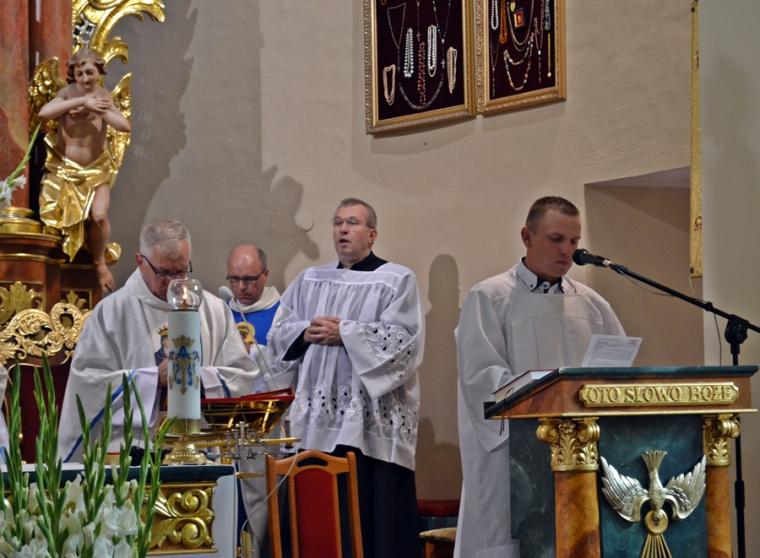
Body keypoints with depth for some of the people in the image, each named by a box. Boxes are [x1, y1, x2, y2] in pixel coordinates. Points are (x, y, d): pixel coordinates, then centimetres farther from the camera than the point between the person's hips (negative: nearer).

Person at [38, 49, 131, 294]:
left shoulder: (103, 95, -1)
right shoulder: (68, 93, -8)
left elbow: (125, 126, -14)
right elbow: (44, 113, -28)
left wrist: (96, 109, -24)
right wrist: (82, 101, -29)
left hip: (96, 170, 1)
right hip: (64, 169, -1)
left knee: (99, 216, -20)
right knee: (57, 214, -14)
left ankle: (99, 262, 4)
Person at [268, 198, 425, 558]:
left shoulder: (397, 280, 2)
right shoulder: (309, 280, 17)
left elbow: (404, 339, -10)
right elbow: (278, 333, 15)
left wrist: (344, 334, -12)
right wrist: (306, 333, -6)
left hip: (370, 417, -4)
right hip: (318, 415, 4)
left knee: (373, 510, -7)